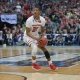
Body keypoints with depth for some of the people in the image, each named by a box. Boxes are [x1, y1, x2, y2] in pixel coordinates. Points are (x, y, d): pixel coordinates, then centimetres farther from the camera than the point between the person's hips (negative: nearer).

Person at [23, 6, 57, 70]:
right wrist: (36, 38, -33)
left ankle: (50, 64, 13)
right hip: (28, 36, -5)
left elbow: (43, 30, 3)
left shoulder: (42, 20, -13)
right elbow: (27, 33, -22)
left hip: (37, 36, 5)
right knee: (35, 47, -28)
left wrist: (43, 37, -17)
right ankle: (34, 64, -10)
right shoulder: (29, 20, -26)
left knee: (43, 48, 2)